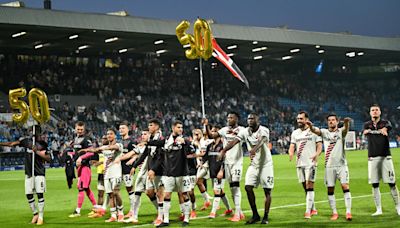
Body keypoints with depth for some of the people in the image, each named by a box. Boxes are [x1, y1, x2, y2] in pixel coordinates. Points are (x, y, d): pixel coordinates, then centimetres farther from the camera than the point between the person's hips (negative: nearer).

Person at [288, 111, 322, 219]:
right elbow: (292, 146, 10)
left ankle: (308, 211, -15)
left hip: (310, 163, -5)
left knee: (309, 186, -12)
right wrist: (291, 153, -14)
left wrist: (316, 154, -22)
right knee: (305, 187, 9)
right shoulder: (295, 133, 13)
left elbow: (319, 145, -2)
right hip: (299, 163, 5)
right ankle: (313, 209, 21)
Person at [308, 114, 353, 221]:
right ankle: (334, 212, 13)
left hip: (341, 164, -2)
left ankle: (348, 212, -7)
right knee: (330, 189, 4)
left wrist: (346, 123, -46)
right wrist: (310, 126, -36)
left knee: (345, 186, -10)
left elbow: (346, 129, -21)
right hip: (329, 166, 2)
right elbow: (315, 131, -12)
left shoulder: (341, 131, 2)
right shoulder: (324, 132, 8)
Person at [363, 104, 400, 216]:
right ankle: (379, 209, 9)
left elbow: (387, 128, -17)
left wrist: (371, 131, -29)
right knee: (375, 184, 2)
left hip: (385, 157, -2)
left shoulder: (385, 123, 7)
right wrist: (380, 131, -18)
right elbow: (365, 132, -11)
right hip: (372, 158, 2)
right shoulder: (367, 125, 12)